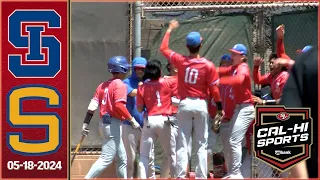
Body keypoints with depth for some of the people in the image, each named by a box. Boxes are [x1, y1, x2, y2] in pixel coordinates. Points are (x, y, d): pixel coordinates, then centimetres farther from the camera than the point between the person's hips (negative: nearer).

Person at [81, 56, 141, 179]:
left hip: (104, 123, 9)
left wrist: (86, 123, 5)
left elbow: (93, 105, 8)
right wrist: (132, 120, -17)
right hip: (113, 124, -9)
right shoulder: (120, 85, -8)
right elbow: (119, 105, -21)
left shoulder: (103, 85, 15)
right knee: (106, 158, -11)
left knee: (121, 159, 15)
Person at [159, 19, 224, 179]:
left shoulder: (180, 61, -4)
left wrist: (169, 29, 23)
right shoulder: (208, 65, -8)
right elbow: (214, 89, -5)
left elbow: (163, 48, 11)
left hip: (184, 104, 1)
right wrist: (220, 108, 7)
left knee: (182, 143, 4)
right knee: (201, 144, 5)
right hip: (201, 104, -1)